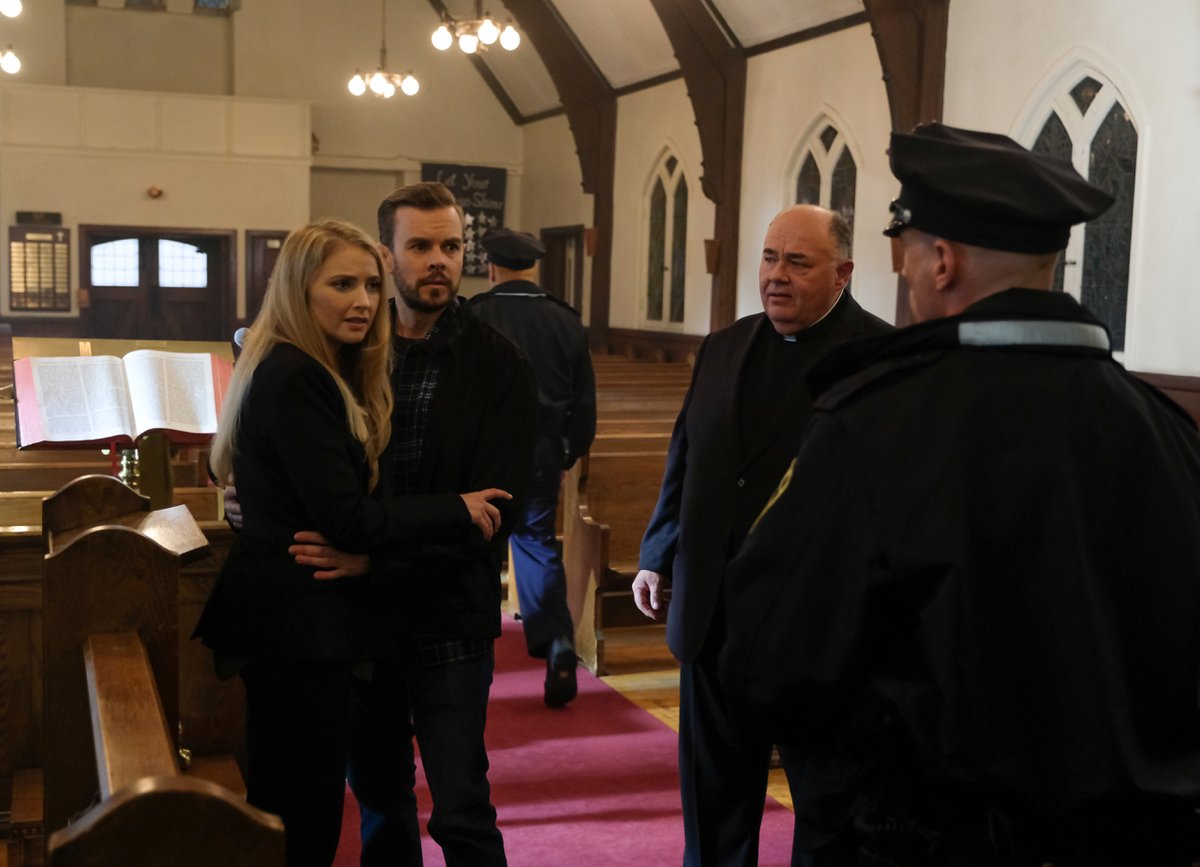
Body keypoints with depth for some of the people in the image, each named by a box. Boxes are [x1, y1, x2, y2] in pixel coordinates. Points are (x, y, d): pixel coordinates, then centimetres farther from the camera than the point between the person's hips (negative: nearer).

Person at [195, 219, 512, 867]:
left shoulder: (319, 373, 13)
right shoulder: (294, 380, -18)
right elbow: (347, 521, -21)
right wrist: (456, 513, -12)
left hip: (291, 618, 10)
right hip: (296, 625, -10)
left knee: (286, 813, 18)